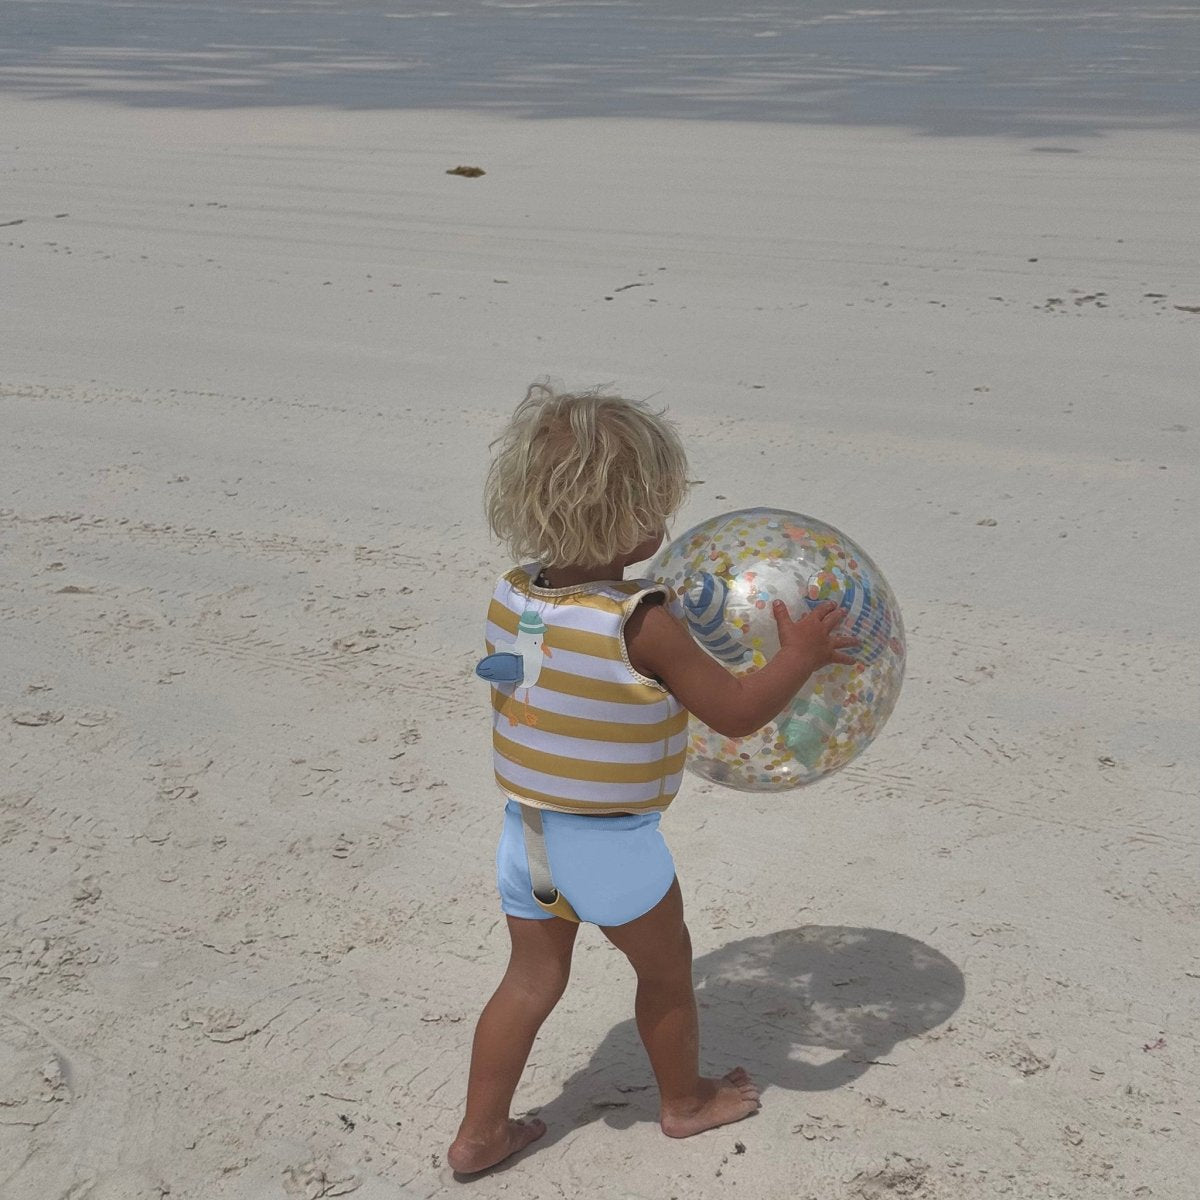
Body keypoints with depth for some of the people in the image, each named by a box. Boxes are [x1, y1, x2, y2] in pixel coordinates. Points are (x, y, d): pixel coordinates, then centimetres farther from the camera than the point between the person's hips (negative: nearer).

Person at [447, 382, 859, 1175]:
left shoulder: (511, 597, -5)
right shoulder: (640, 623, -25)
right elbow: (736, 713, -17)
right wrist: (800, 657, -4)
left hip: (526, 833, 6)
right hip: (611, 845, -5)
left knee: (532, 979, 20)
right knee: (667, 968, 20)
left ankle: (480, 1133, 26)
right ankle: (686, 1101, 41)